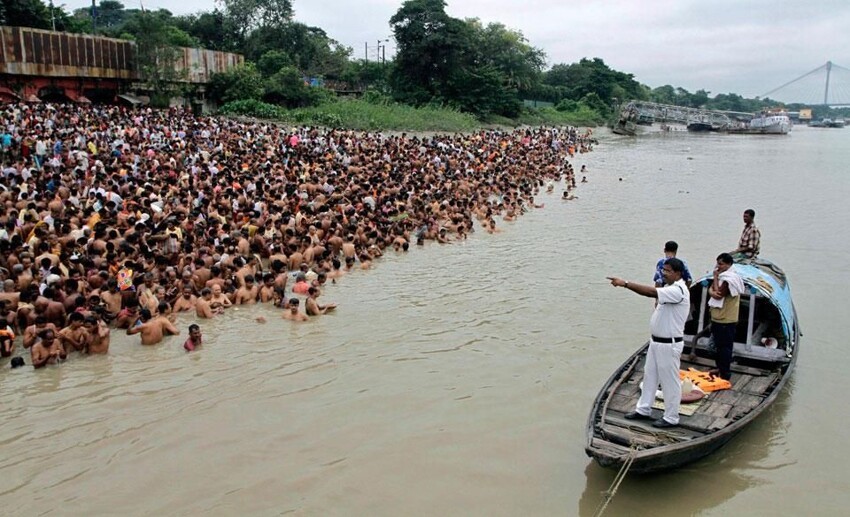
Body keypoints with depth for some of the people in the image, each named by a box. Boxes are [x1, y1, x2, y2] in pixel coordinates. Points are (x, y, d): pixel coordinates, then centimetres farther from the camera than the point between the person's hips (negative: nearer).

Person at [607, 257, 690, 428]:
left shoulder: (678, 291, -24)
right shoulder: (669, 288, 9)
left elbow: (651, 292, -37)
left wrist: (625, 283, -40)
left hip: (669, 344, -10)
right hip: (656, 341, 10)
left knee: (670, 381, 3)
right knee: (649, 376, 18)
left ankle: (671, 418, 16)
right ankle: (643, 410, 30)